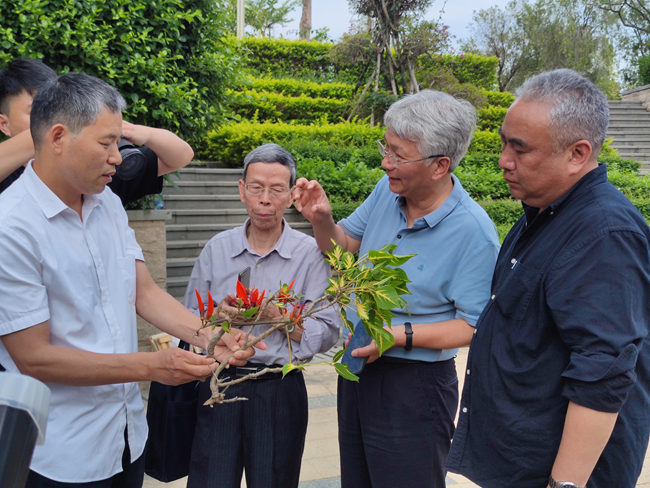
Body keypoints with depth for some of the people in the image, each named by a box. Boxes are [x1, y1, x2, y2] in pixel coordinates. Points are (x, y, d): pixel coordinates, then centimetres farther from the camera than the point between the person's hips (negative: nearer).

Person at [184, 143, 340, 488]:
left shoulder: (310, 253, -5)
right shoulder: (217, 248, 4)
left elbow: (326, 335, -8)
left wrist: (277, 316, -19)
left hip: (279, 391, -2)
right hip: (218, 385, 2)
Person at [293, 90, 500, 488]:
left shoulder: (473, 232, -23)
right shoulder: (387, 190, -3)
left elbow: (474, 326, -19)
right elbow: (345, 246, 9)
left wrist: (400, 335, -27)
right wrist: (322, 219, -10)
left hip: (414, 386, -6)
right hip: (357, 368, 7)